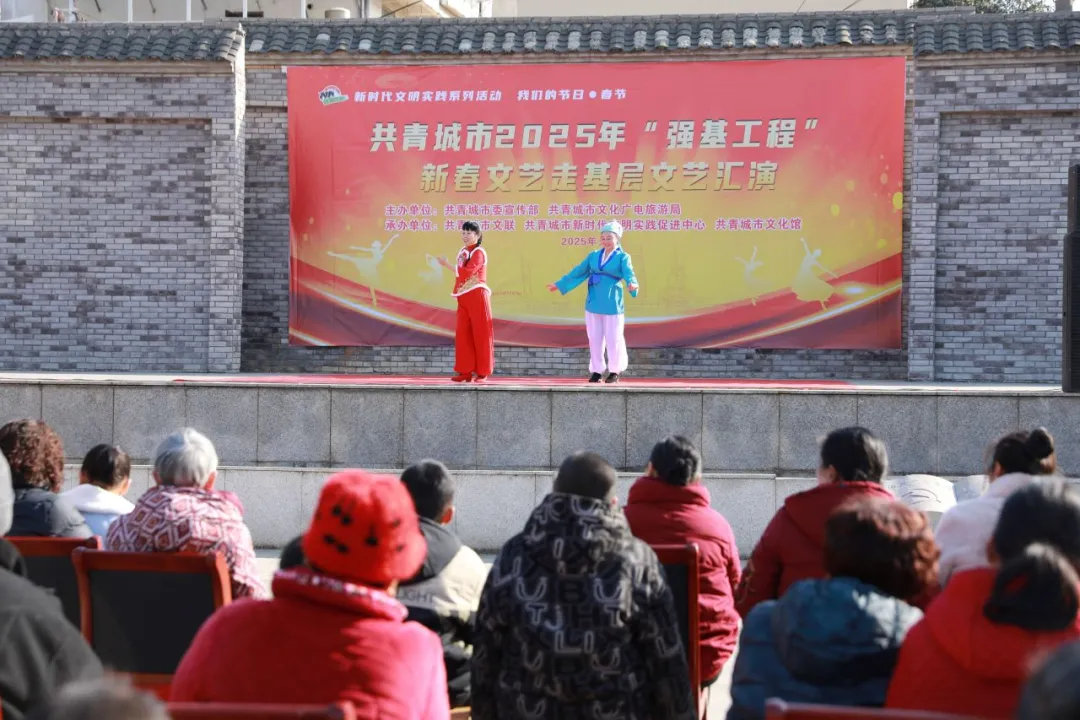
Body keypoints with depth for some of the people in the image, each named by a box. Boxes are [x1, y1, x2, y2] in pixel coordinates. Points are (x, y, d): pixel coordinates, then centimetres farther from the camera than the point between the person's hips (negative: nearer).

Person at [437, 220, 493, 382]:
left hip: (477, 296, -8)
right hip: (464, 298, 8)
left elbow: (467, 272, -22)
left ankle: (482, 372, 0)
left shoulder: (479, 252, -9)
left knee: (480, 334, -3)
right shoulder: (462, 252, 16)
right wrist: (457, 293, 6)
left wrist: (448, 265, -18)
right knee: (463, 334, 5)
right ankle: (466, 371, 8)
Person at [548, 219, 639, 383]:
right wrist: (560, 285, 20)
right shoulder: (594, 256, 12)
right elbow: (577, 272, 19)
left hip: (612, 305, -4)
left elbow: (628, 273, -18)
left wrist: (632, 284, -40)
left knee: (614, 338, -2)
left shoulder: (622, 257, -1)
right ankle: (596, 371, 15)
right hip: (593, 303, 4)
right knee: (594, 339, 6)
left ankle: (614, 372, 11)